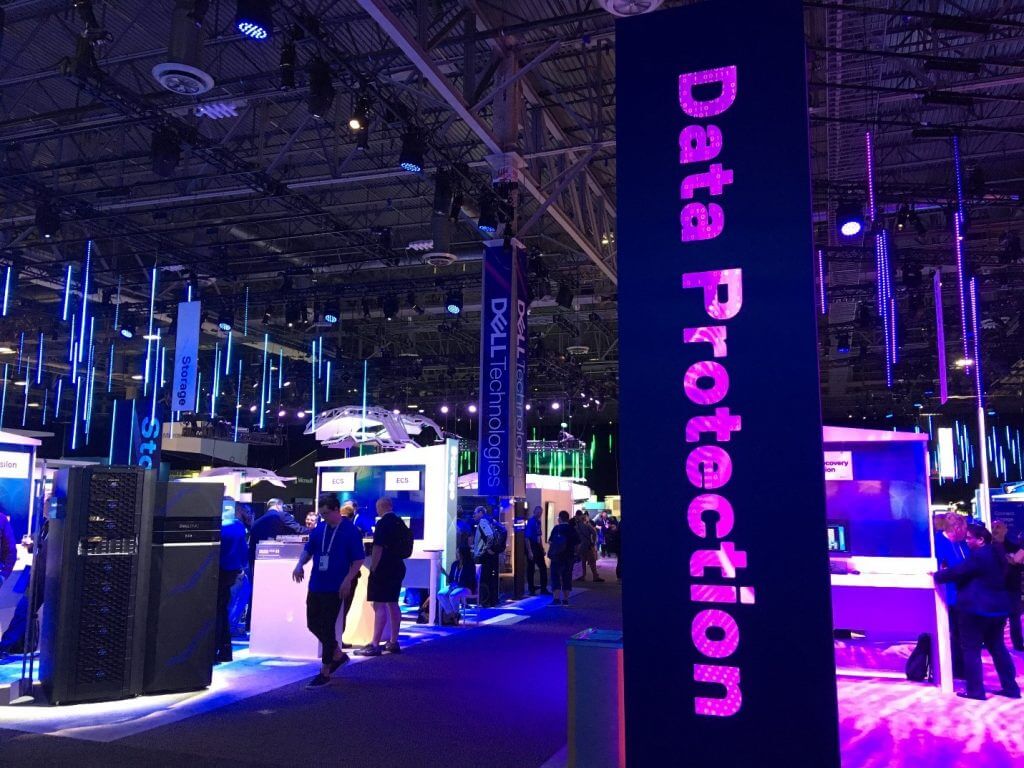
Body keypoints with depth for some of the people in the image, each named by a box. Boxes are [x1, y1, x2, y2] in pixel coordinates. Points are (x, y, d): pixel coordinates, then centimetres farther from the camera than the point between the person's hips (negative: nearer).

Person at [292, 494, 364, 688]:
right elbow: (308, 550, 14)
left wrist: (348, 580, -20)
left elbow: (358, 559, -10)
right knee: (313, 624, 12)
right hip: (316, 585, 7)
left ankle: (325, 672, 11)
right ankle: (338, 655, 32)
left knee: (327, 628, -2)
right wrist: (300, 564, -6)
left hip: (335, 588, -7)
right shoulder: (319, 529, 6)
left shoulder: (350, 531, -10)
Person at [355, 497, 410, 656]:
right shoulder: (400, 522, 11)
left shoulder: (382, 524, -15)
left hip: (383, 569, -9)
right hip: (397, 567, 9)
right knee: (393, 603, 13)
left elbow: (377, 549, -20)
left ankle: (375, 645, -10)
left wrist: (373, 568, -14)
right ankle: (393, 642, 18)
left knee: (379, 605, -9)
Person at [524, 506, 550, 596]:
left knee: (543, 568, 9)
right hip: (531, 547, -9)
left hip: (538, 547, 9)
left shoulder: (538, 521, 10)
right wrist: (529, 551, -22)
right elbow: (527, 537, -19)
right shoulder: (530, 522, -15)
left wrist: (542, 548, 17)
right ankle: (532, 589, 10)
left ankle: (544, 589, 15)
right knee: (531, 569, 1)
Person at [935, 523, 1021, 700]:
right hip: (998, 607, 9)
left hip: (977, 609, -9)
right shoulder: (996, 555, 11)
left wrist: (938, 575, 3)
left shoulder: (977, 555, -18)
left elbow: (957, 572, -15)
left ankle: (975, 690, 0)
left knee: (971, 649, -1)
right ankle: (1011, 687, 19)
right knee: (997, 647, 17)